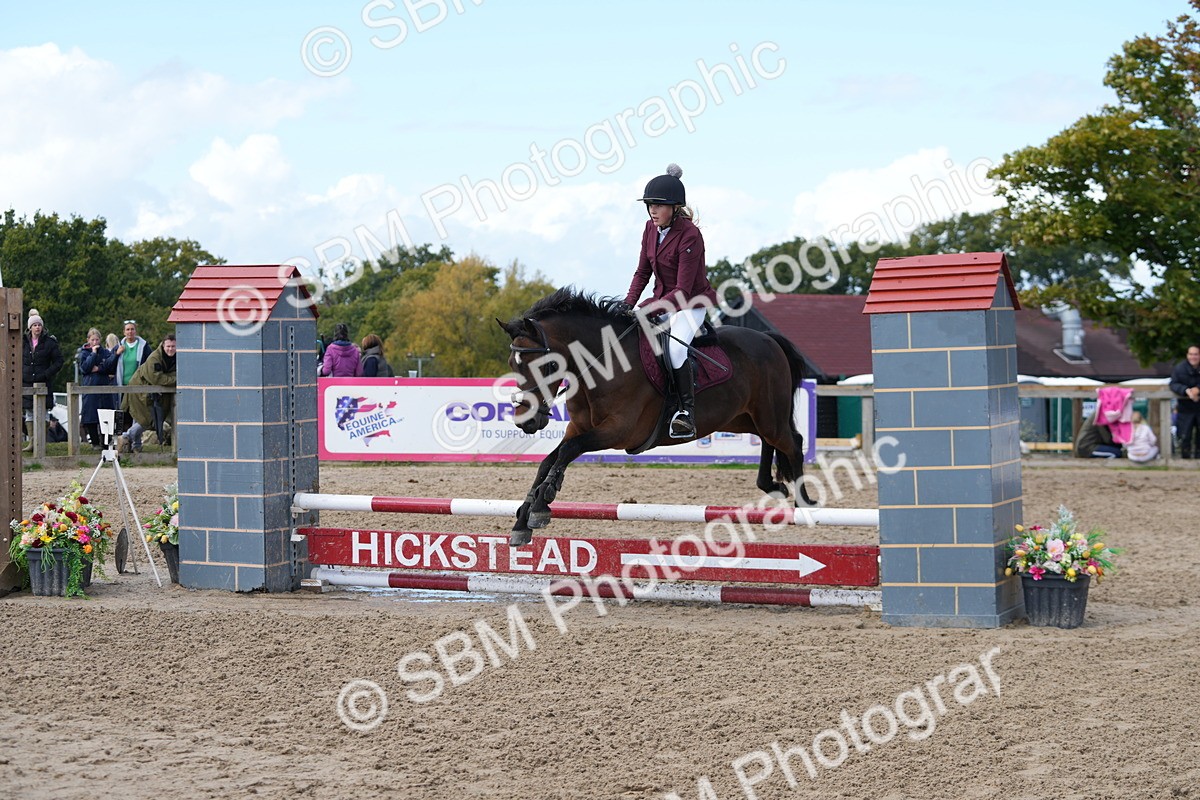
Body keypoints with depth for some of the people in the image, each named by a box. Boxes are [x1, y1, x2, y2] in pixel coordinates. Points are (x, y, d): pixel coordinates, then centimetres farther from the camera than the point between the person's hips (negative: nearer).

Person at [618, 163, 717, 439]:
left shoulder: (689, 236, -22)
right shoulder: (651, 229, 1)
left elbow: (683, 290, -25)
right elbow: (642, 272, 8)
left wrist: (648, 308, -32)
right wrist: (628, 304, -7)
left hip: (691, 304, -8)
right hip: (661, 300, 8)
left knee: (675, 348, -32)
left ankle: (687, 412, -27)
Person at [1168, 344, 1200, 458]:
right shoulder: (1179, 368, -9)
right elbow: (1174, 384, -13)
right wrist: (1186, 390, -30)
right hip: (1185, 408, -1)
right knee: (1184, 436, 0)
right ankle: (1185, 457, 13)